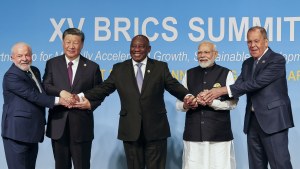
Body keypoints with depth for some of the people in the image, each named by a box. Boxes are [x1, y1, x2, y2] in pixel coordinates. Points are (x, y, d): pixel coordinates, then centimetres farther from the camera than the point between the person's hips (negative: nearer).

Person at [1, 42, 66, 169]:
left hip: (32, 132, 8)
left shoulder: (35, 71, 12)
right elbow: (32, 95, -21)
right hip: (17, 132, -8)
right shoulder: (11, 76, -15)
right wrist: (58, 100, -20)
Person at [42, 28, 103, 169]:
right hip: (58, 124, 1)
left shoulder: (92, 67, 5)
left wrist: (90, 104, -12)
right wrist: (61, 92, -20)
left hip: (82, 125, -1)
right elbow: (45, 86, -2)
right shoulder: (52, 64, 8)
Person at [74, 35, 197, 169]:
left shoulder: (160, 67, 7)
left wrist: (187, 96, -22)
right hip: (130, 129, 1)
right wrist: (84, 97, -9)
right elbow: (104, 88, 6)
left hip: (155, 129, -1)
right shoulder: (119, 68, 10)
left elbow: (174, 86, -1)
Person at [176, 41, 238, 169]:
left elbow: (232, 103, -3)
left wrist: (212, 102, -17)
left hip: (219, 133, -2)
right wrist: (186, 105, -11)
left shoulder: (226, 74, 5)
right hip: (193, 133, 2)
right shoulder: (189, 74, 14)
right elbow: (178, 103, 11)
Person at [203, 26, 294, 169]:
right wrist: (214, 94, -14)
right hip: (253, 121, 7)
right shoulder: (247, 63, 16)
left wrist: (223, 90, -21)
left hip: (273, 120, -7)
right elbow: (238, 86, 5)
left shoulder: (277, 60, -8)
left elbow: (256, 82, -19)